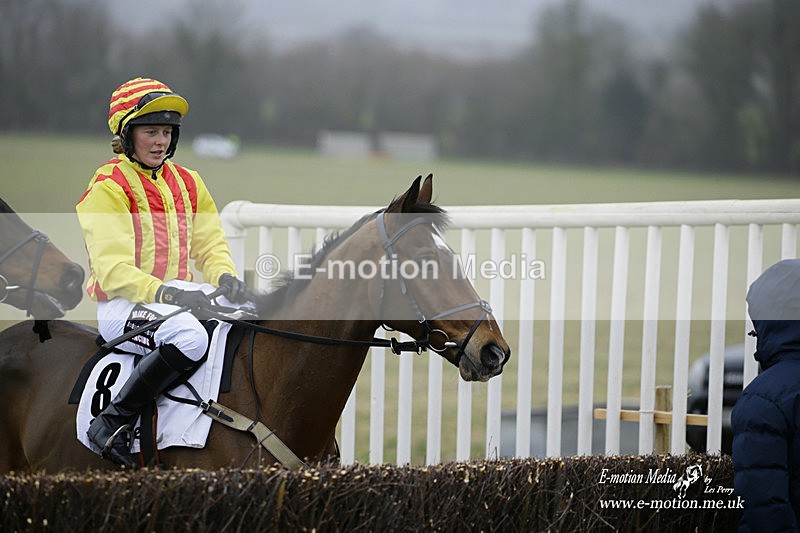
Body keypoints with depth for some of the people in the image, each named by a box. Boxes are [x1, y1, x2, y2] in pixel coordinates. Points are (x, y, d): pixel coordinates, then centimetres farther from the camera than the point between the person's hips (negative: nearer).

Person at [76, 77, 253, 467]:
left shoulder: (187, 183, 16)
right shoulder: (108, 187, -7)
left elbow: (210, 245, 15)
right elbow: (113, 269, -16)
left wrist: (225, 278, -10)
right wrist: (165, 293, -31)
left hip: (179, 293, 7)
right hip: (121, 304, -7)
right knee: (189, 336, -37)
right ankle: (113, 421, -28)